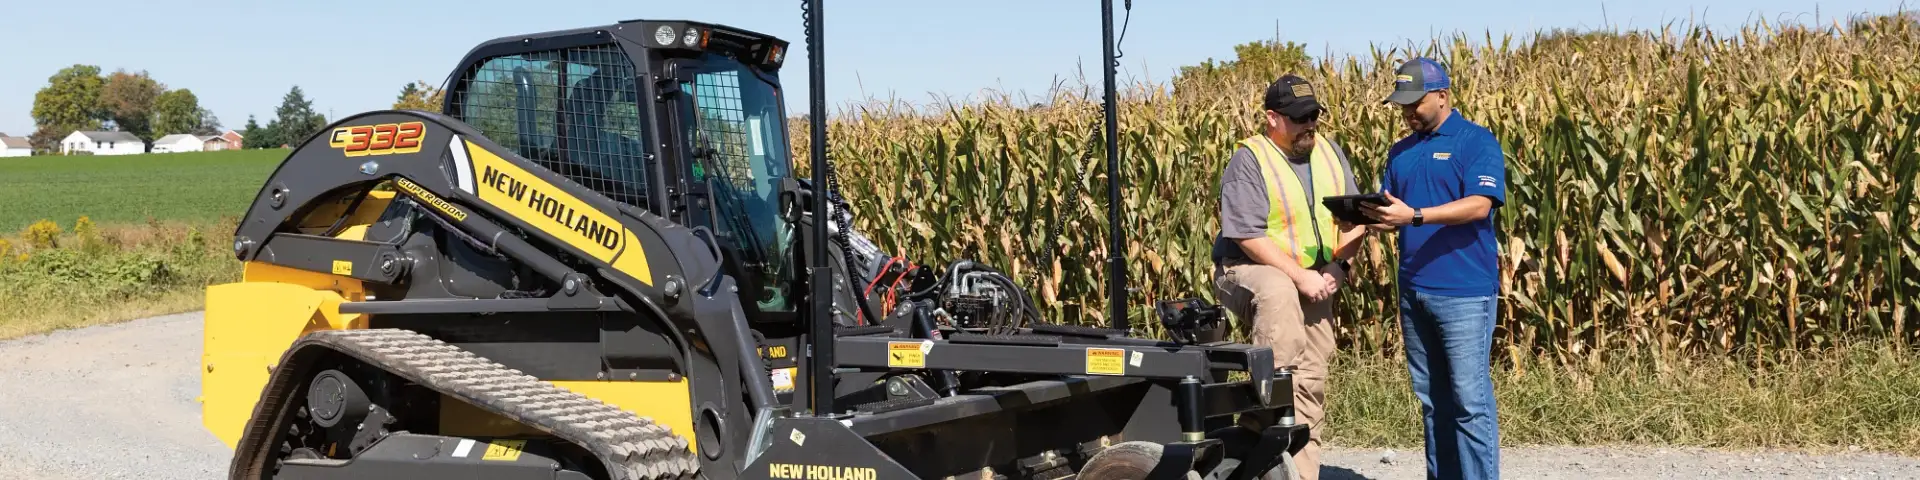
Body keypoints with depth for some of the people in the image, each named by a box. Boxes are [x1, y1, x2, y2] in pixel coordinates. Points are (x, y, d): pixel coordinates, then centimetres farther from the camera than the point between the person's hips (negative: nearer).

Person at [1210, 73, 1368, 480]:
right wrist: (1299, 276, -26)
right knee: (1279, 292, -41)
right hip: (1252, 272, -7)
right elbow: (1248, 236, -22)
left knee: (1311, 382, 4)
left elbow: (1354, 219, 5)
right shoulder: (1249, 161, -15)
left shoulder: (1330, 153, 5)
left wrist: (1336, 265, -12)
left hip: (1314, 282, 7)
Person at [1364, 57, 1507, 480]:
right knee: (1432, 399, 12)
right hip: (1413, 291, 7)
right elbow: (1391, 210, 17)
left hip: (1464, 291, -7)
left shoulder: (1477, 142, -5)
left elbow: (1478, 205, -17)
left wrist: (1414, 215, -27)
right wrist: (1370, 216, -7)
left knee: (1470, 399, -6)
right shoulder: (1400, 152, 16)